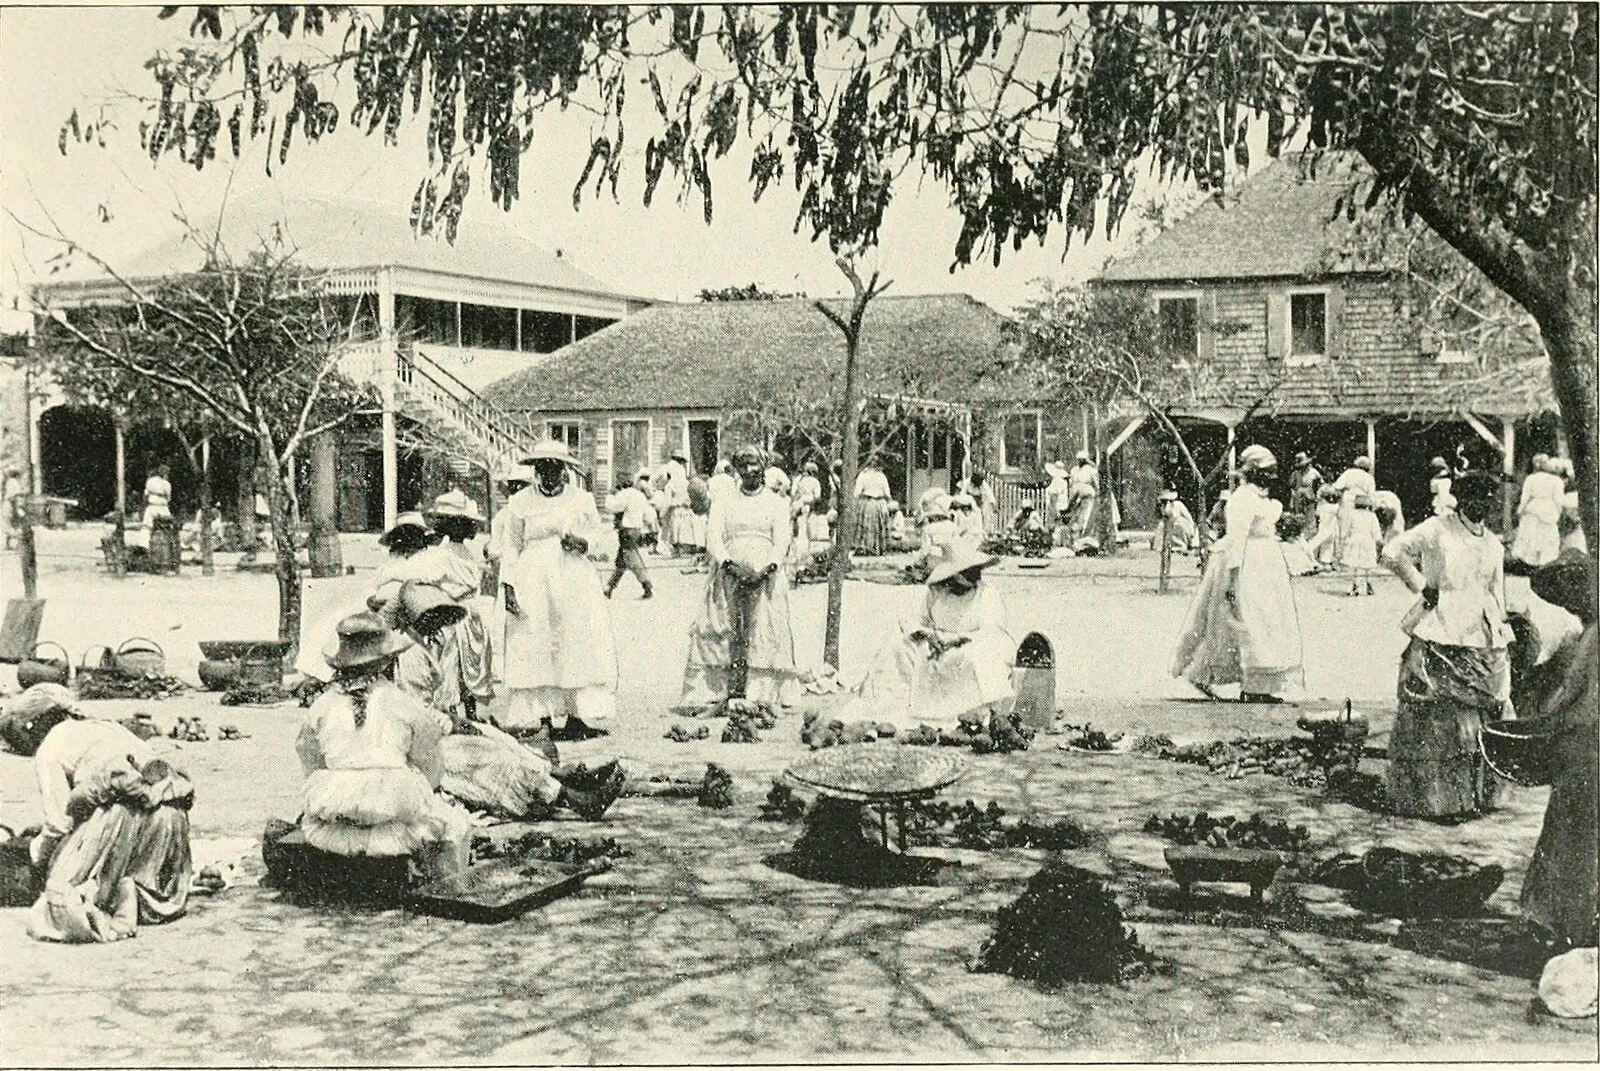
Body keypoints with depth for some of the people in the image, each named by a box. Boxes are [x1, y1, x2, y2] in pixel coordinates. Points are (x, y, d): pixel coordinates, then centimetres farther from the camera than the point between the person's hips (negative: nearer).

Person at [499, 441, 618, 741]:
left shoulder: (581, 499, 9)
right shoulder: (521, 502, 5)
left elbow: (597, 534, 17)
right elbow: (512, 546, 6)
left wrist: (582, 542, -6)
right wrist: (508, 584, -2)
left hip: (574, 580, 1)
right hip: (532, 582, -1)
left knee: (579, 643, -5)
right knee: (534, 647, -5)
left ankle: (578, 715, -1)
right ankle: (541, 716, 0)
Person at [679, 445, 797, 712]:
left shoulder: (777, 504, 14)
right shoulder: (724, 504, 17)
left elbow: (782, 541, 3)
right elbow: (713, 537, 4)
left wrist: (769, 567, -15)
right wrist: (728, 563, -14)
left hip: (765, 578, -1)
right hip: (729, 577, 1)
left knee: (766, 635, -9)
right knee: (722, 634, -8)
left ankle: (764, 696, -10)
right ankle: (710, 692, -10)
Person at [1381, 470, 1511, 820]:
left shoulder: (1493, 545, 16)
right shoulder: (1436, 531, -4)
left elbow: (1497, 597, 20)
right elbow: (1392, 553, -10)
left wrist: (1502, 636, 16)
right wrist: (1423, 587, -9)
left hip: (1481, 644, 6)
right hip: (1438, 639, -6)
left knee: (1479, 719, 6)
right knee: (1437, 721, -4)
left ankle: (1476, 795, 17)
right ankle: (1432, 798, 3)